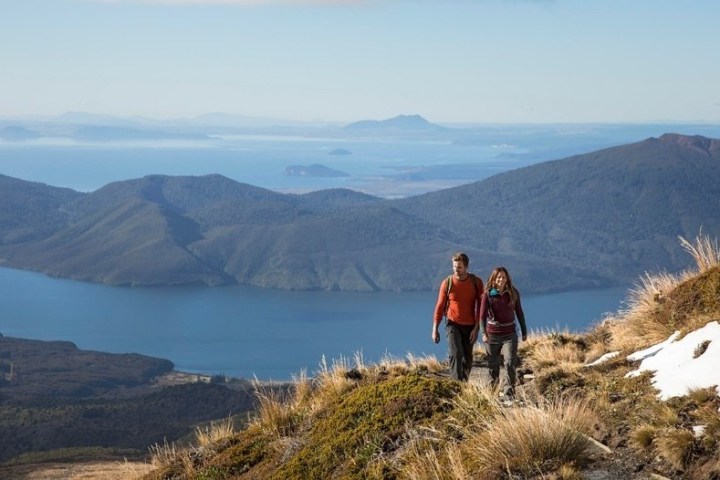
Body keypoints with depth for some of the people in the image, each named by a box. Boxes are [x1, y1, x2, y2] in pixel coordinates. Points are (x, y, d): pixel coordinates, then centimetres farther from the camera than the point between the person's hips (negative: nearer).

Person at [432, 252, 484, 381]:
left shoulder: (476, 282, -5)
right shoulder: (447, 283, -6)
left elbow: (480, 306, -2)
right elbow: (440, 306, 0)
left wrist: (477, 328, -8)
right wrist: (435, 329, -2)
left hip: (470, 326, 2)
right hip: (453, 324, -2)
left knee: (467, 358, 9)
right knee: (455, 354, -19)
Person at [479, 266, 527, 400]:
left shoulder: (513, 293, 0)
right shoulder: (488, 295, -6)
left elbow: (519, 313, 9)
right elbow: (482, 315, -9)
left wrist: (524, 331, 12)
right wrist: (483, 333, -22)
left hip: (509, 334, 0)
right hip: (492, 334, 0)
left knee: (510, 363, -14)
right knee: (493, 364, 13)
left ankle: (508, 395, -15)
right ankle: (492, 388, 36)